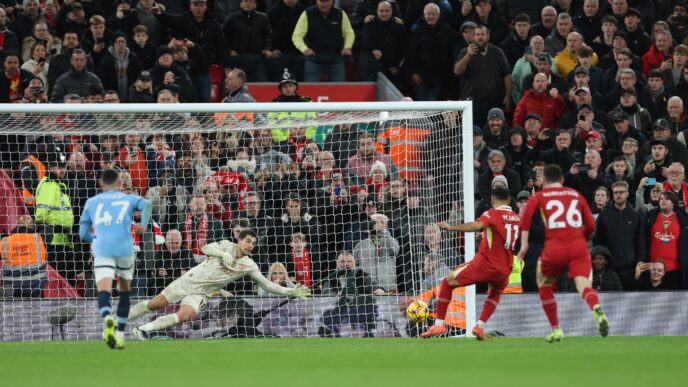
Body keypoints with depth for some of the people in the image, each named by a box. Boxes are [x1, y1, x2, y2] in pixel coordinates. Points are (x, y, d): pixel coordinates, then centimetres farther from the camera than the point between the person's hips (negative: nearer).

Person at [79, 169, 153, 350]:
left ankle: (108, 318, -45)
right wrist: (143, 225, -11)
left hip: (102, 249, -1)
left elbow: (83, 233, 22)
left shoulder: (91, 202, 21)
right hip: (125, 248, 1)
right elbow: (146, 204, -4)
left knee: (103, 290, -12)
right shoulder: (128, 199, 19)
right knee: (124, 291, 20)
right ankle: (120, 334, 16)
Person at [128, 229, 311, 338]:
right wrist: (223, 254, -35)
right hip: (190, 280, -1)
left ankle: (144, 329, -20)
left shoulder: (249, 266, -3)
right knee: (155, 304, -1)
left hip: (201, 294, 1)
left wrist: (291, 292, -10)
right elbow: (207, 248, -18)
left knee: (185, 315, -27)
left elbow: (267, 284, -2)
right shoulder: (227, 245, -5)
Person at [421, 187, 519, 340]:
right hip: (504, 269, 5)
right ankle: (480, 326, 19)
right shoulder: (517, 218, 12)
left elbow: (478, 225, -26)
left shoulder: (493, 214, -5)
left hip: (484, 263, -5)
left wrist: (452, 228, -33)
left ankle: (439, 324, 4)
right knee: (495, 293, 36)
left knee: (447, 283, 11)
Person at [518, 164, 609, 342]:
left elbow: (526, 215, -6)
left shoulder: (539, 196, 14)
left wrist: (524, 244, -9)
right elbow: (591, 226, 17)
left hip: (554, 247, -1)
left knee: (544, 285, 23)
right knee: (584, 285, -13)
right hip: (579, 246, 1)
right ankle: (597, 310, -46)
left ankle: (556, 330, 22)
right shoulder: (576, 195, 20)